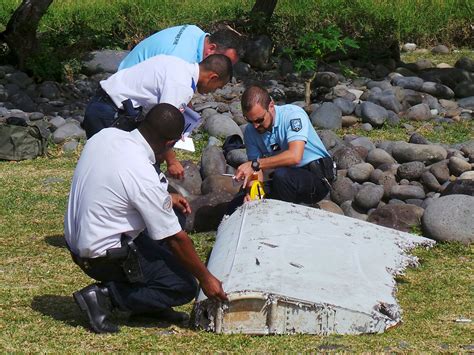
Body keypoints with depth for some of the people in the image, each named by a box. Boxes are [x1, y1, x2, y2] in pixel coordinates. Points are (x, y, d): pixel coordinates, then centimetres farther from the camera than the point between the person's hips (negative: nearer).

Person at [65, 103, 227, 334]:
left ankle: (148, 303, 18)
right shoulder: (144, 178, -27)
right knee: (184, 288, -2)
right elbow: (175, 239, -17)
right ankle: (104, 296, -6)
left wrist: (165, 199, 15)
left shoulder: (106, 135, -6)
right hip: (103, 257, -9)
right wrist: (205, 278, -5)